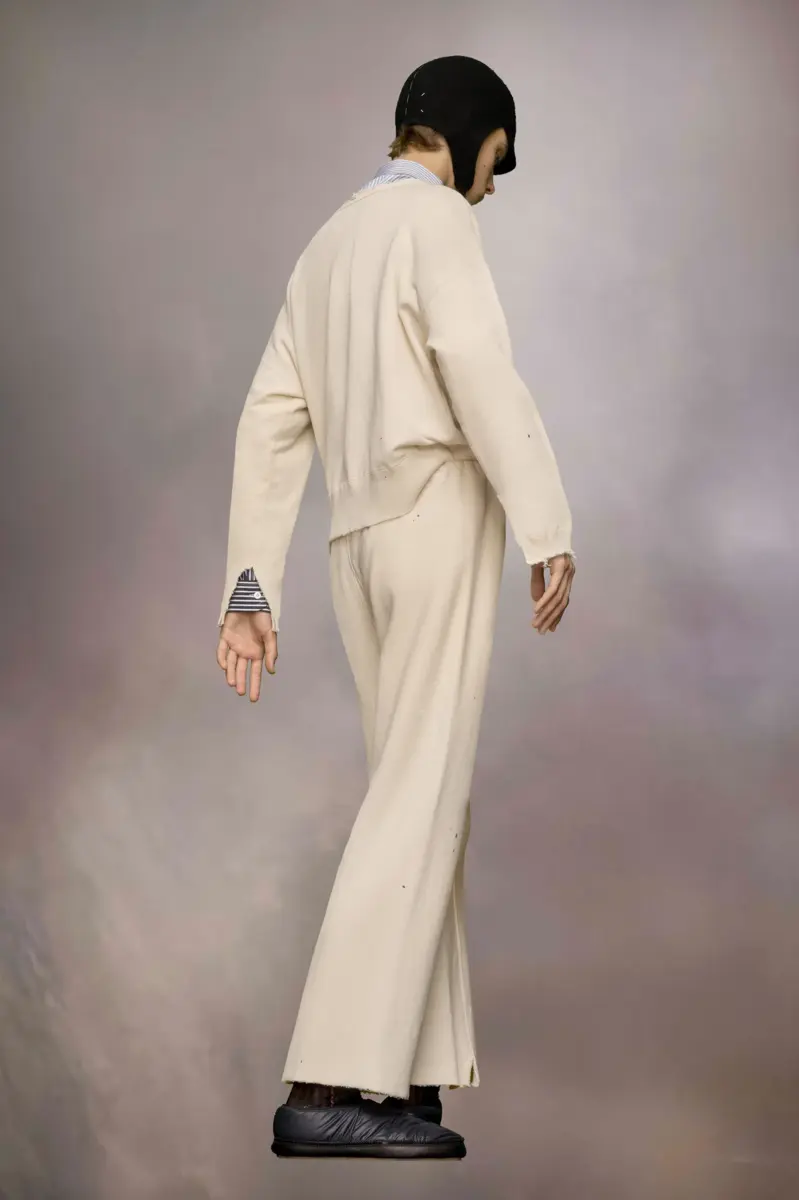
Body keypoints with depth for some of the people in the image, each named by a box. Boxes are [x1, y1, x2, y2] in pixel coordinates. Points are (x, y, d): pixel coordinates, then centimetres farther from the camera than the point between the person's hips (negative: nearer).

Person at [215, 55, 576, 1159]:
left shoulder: (327, 246, 23)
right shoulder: (433, 215, -2)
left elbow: (270, 423, 16)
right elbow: (480, 370, -18)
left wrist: (252, 587, 12)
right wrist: (549, 529, -19)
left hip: (360, 540, 8)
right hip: (440, 511, -8)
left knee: (425, 792, 9)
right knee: (417, 794, -11)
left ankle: (414, 1079, 7)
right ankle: (329, 1085, -16)